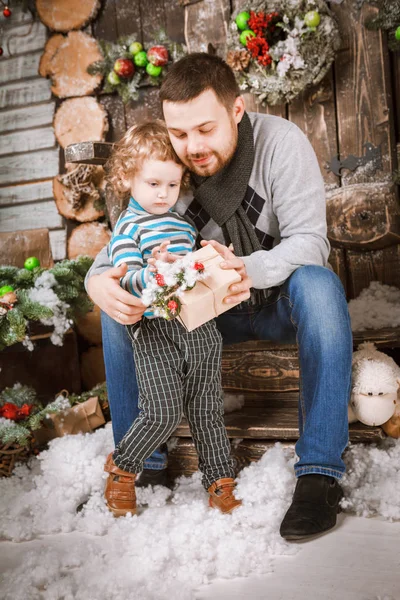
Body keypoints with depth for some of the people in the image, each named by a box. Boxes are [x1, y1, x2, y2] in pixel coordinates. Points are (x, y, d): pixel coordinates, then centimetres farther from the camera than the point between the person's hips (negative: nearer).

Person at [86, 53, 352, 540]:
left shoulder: (280, 142, -20)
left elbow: (310, 240, -25)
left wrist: (250, 270, -46)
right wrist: (99, 281, -34)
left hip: (279, 300, -2)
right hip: (210, 312, 3)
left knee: (318, 285, -36)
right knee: (119, 304, -17)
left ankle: (320, 472, -30)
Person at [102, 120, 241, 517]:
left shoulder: (184, 223, 20)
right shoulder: (128, 227, 0)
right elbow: (126, 277, -13)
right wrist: (152, 274, -33)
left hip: (199, 324, 6)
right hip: (155, 330, -6)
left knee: (208, 407, 10)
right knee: (163, 413, -9)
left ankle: (219, 480, 23)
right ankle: (121, 468, 16)